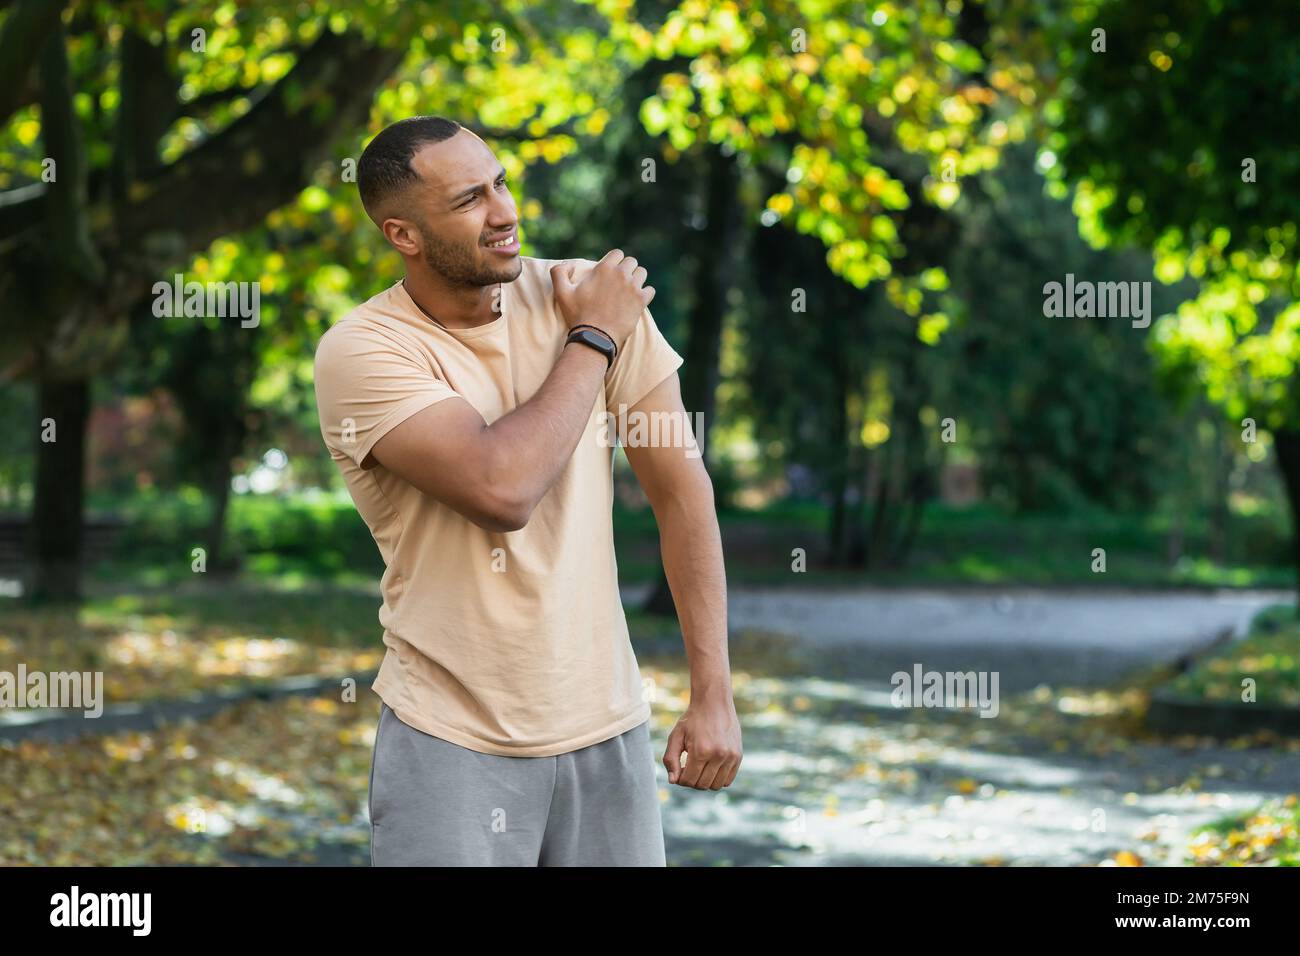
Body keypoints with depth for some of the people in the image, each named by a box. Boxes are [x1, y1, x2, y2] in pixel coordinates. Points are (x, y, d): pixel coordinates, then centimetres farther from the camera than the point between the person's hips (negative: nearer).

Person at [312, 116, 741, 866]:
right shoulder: (362, 350, -13)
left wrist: (714, 694, -5)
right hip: (453, 740, -3)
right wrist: (592, 340, -13)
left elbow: (682, 488, -1)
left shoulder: (585, 292, -3)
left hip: (609, 725, 3)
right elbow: (502, 489, -25)